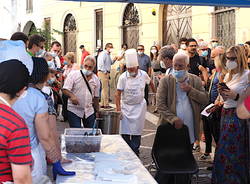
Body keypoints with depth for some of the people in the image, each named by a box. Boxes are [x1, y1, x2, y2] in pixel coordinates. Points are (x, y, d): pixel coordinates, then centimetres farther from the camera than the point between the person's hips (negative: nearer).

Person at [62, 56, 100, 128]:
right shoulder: (73, 75, -6)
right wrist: (72, 95, -30)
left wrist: (97, 111, 15)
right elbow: (65, 89, -11)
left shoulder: (96, 79, 8)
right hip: (74, 110, -4)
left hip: (89, 111, 4)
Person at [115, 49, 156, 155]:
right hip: (126, 106, 0)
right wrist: (118, 109, -16)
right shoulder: (123, 77, -10)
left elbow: (150, 83, 17)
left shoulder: (143, 75, -5)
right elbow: (118, 94, -10)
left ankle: (135, 152, 12)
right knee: (124, 132, -2)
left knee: (136, 131, 3)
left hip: (139, 106, 1)